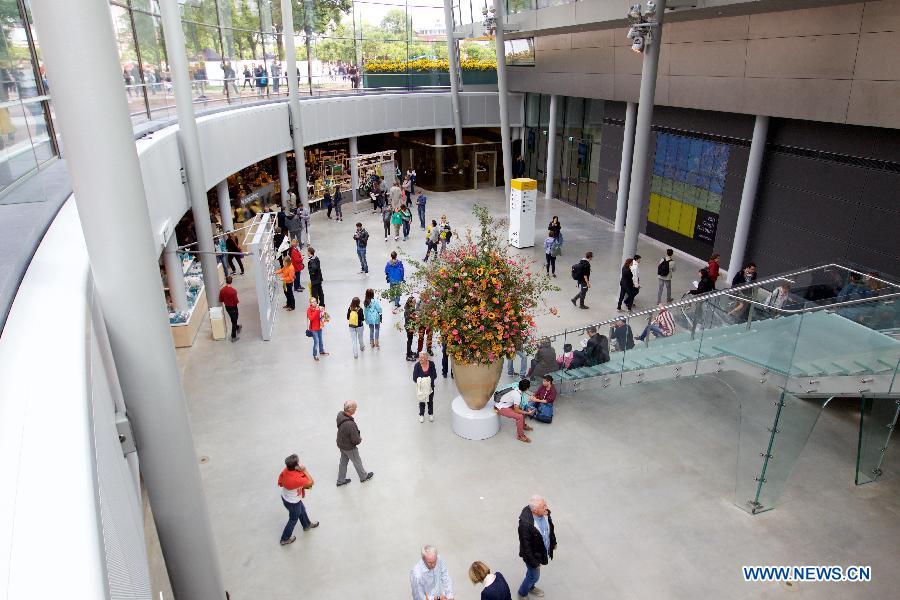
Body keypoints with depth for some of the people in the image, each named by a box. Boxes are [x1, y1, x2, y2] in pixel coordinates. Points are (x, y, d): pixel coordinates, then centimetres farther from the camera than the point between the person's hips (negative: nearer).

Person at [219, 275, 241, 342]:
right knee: (234, 321, 8)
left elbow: (220, 300, -1)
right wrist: (238, 301, -1)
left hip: (227, 307, 5)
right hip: (233, 307, -5)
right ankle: (233, 337, 14)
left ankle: (237, 328, 53)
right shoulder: (233, 290, -27)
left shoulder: (222, 290, -12)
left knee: (233, 320, 28)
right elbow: (236, 301, -22)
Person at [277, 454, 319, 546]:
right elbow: (311, 482, -28)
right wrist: (304, 470, -28)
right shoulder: (296, 479, -43)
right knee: (293, 519, 22)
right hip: (292, 502, -7)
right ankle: (285, 539, 44)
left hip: (285, 497, 7)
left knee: (302, 510, 32)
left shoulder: (286, 470, -22)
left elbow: (280, 483, -3)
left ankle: (307, 525, 59)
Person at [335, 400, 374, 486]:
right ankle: (363, 477, 46)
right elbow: (356, 440, -30)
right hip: (349, 448, -7)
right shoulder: (350, 424, -42)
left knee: (343, 461, 27)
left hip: (340, 444, 7)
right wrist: (360, 439, -6)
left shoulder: (340, 415, -17)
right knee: (357, 462, 20)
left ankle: (341, 480, 46)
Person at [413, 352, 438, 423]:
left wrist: (429, 380, -28)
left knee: (430, 401, 18)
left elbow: (434, 375, -13)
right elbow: (414, 378, -18)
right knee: (421, 401, 14)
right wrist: (420, 381, -31)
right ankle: (421, 415, 37)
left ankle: (431, 414, 42)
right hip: (421, 387, -1)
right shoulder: (417, 365, -21)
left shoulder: (431, 364, -17)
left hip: (430, 386, 1)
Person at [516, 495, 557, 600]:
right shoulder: (525, 524, -40)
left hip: (544, 551, 6)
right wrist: (533, 562, -19)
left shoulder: (545, 513, -20)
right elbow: (526, 546, -28)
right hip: (534, 555, -6)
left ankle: (530, 587, 58)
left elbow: (550, 528, 2)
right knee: (534, 576, 17)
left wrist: (553, 542, 15)